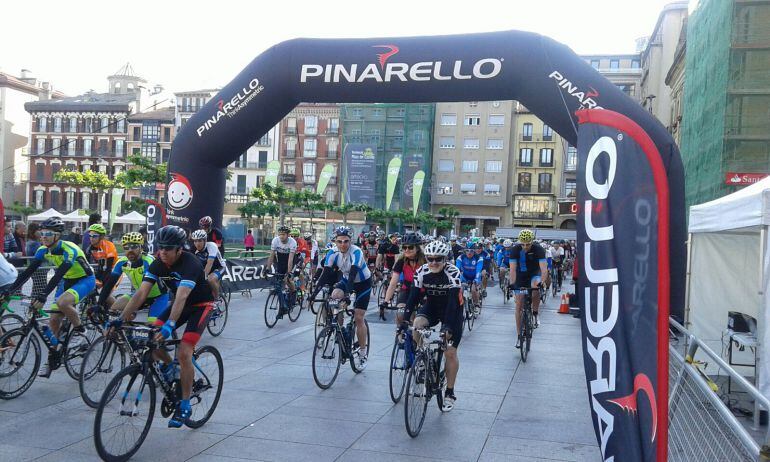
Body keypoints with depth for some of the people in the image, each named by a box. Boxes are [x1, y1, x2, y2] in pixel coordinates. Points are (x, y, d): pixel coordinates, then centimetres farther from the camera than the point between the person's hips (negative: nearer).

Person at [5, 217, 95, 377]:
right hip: (67, 281, 7)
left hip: (85, 280, -7)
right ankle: (52, 360, 11)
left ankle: (81, 331, -9)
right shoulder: (44, 250, -8)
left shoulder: (69, 250, -29)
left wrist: (43, 296, -46)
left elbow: (58, 275, -38)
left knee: (62, 302, -34)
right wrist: (10, 289, -18)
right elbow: (28, 271, -8)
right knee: (54, 319, -1)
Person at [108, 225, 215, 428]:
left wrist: (170, 325, -56)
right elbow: (141, 294, -20)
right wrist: (121, 319, -30)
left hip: (201, 304, -6)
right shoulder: (158, 265, -13)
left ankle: (185, 406, -5)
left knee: (184, 353, -19)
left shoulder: (190, 263, -32)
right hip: (180, 303, 6)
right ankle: (168, 365, 18)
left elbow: (181, 297, -44)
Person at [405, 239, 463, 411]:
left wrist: (447, 325, -43)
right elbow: (414, 296, -18)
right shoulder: (422, 272, -17)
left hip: (452, 311, -3)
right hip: (431, 307, 3)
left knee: (450, 352, -6)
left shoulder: (453, 273, -27)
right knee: (417, 325, -28)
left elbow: (453, 301, -34)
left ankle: (450, 393, 9)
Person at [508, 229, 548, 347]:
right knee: (519, 305, -3)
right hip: (521, 277, 2)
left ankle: (535, 314, -13)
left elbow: (543, 268, -31)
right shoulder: (515, 250, -19)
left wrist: (542, 282, -45)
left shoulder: (538, 249, -22)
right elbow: (513, 269, -24)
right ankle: (519, 336, 6)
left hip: (534, 274, -1)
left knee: (535, 286, -38)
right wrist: (512, 284, -37)